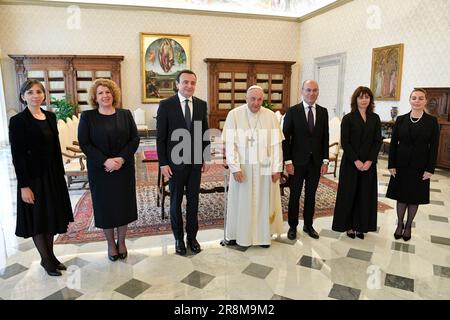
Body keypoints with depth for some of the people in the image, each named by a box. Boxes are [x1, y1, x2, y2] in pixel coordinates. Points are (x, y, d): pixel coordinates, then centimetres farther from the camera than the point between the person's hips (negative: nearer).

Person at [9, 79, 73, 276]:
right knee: (37, 219, 8)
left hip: (53, 175, 6)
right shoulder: (18, 121, -11)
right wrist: (24, 186, -16)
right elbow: (17, 156, -13)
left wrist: (60, 174, 9)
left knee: (51, 216, 14)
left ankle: (50, 256, 29)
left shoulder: (50, 117, 6)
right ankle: (46, 260, 23)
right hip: (33, 177, -6)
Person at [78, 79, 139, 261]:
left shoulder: (125, 114, 3)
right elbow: (84, 143, -7)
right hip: (100, 170, -1)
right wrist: (105, 161, -17)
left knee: (124, 204, 8)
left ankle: (121, 241, 27)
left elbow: (135, 139, -1)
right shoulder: (87, 117, -2)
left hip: (124, 168, 2)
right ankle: (111, 244, 25)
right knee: (105, 205, 7)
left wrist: (122, 158, -15)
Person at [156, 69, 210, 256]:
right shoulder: (166, 105, -7)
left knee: (193, 201, 11)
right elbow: (160, 137, -6)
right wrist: (163, 163, -10)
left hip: (196, 162, 3)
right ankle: (179, 239, 26)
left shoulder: (201, 105, 4)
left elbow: (205, 133, 9)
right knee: (176, 201, 10)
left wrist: (206, 158, 5)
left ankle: (192, 237, 26)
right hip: (175, 162, -3)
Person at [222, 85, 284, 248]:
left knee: (263, 201, 12)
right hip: (242, 167, -1)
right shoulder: (234, 114, -7)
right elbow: (230, 144, -8)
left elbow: (276, 144, -2)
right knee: (241, 201, 10)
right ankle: (238, 234, 27)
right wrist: (235, 167, -14)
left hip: (264, 167, 2)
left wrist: (276, 168, -5)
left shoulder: (270, 116, -2)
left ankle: (263, 235, 27)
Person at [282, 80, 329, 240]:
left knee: (311, 195, 13)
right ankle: (293, 226, 23)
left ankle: (308, 225, 28)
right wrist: (288, 161, -11)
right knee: (294, 195, 8)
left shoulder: (323, 112, 5)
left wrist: (325, 161, 2)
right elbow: (286, 138, -7)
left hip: (316, 162, 3)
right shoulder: (292, 111, -6)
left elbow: (325, 138, 7)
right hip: (297, 162, -3)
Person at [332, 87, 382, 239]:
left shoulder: (375, 118, 6)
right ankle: (348, 225, 17)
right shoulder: (348, 118, -4)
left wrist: (369, 161, -9)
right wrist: (356, 161, -15)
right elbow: (344, 142, -8)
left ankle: (360, 226, 20)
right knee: (349, 193, 4)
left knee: (365, 195, 8)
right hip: (350, 162, -3)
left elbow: (378, 141, 2)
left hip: (369, 163, 3)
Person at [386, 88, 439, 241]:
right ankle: (399, 224, 27)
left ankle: (408, 226, 28)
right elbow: (393, 143, 0)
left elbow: (434, 147, -4)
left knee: (414, 198, 11)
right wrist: (391, 165, -4)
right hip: (401, 165, 1)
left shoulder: (432, 121, -3)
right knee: (401, 196, 10)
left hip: (420, 166, -1)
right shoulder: (401, 120, 0)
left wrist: (430, 169, -8)